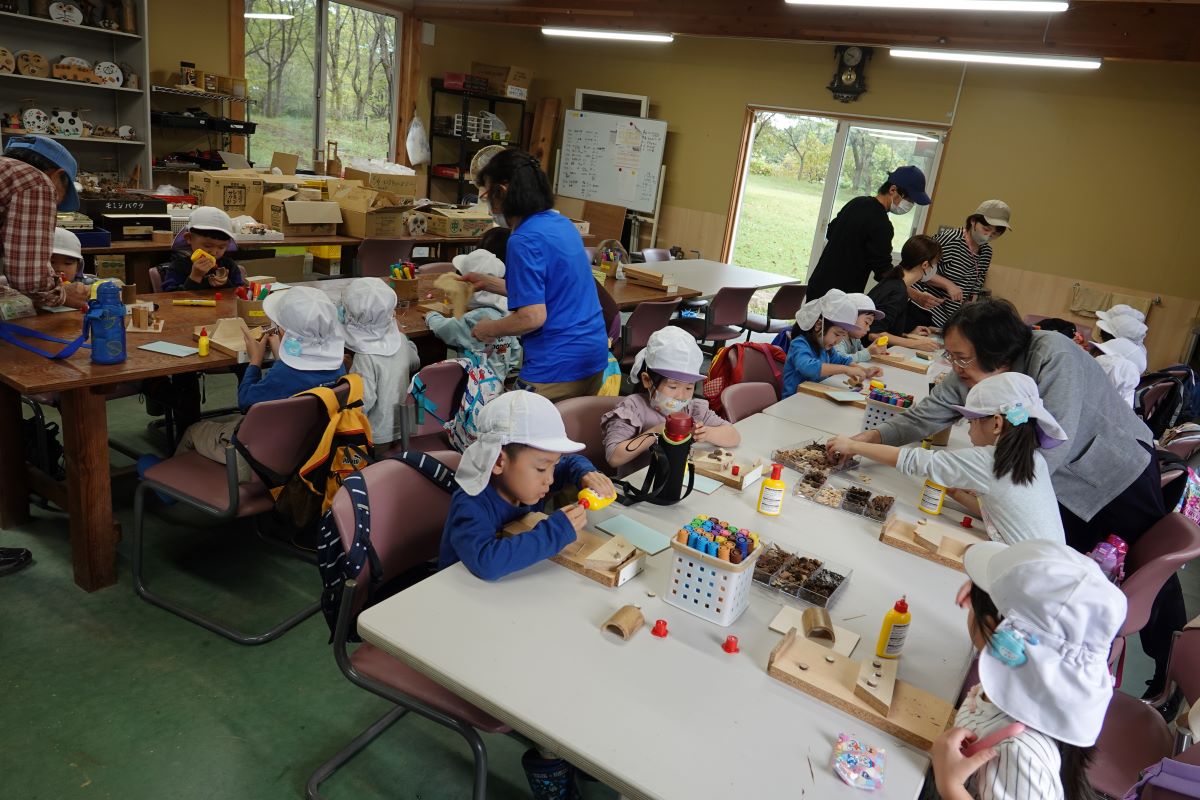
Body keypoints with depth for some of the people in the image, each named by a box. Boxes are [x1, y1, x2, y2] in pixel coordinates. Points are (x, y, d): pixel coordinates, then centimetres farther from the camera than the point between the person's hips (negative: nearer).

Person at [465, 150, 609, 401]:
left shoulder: (524, 241, -17)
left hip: (557, 370, -9)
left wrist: (489, 329, -5)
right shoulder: (562, 223, 10)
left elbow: (533, 317, -22)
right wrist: (488, 282, 29)